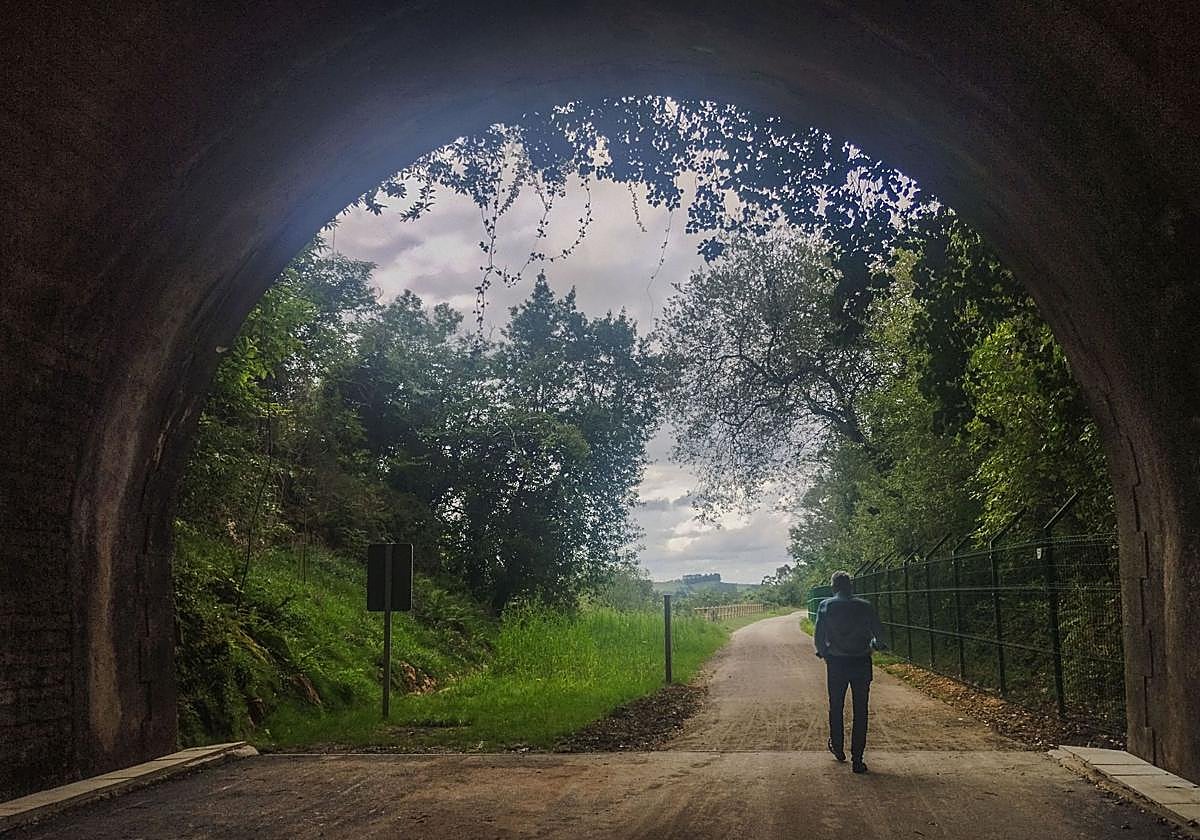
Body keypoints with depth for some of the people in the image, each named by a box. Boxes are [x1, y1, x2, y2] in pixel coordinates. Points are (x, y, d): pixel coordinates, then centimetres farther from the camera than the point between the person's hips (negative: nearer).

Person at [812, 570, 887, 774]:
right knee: (860, 711, 5)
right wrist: (876, 644, 22)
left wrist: (823, 652, 12)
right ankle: (857, 759, 3)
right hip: (862, 663, 0)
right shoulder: (865, 606, -2)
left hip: (836, 663, 0)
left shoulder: (826, 606, -4)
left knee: (836, 707, 19)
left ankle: (838, 748, 34)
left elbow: (818, 635, -7)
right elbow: (879, 633, 0)